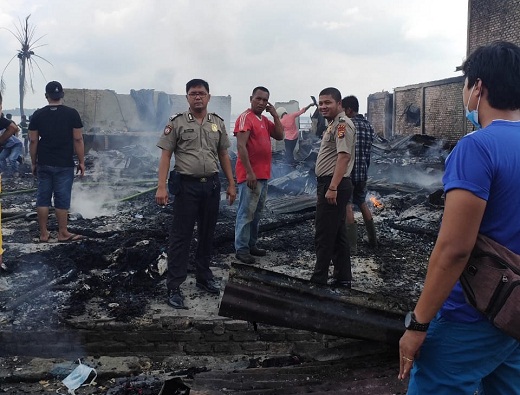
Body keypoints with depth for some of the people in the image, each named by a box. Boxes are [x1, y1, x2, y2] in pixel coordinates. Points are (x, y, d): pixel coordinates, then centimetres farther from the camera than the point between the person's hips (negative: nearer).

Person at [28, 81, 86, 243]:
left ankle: (44, 234, 15)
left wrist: (33, 163, 12)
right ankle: (63, 234, 10)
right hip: (64, 165, -2)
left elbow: (33, 141, 3)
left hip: (44, 164, 3)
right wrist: (81, 161, 1)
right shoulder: (72, 113, -4)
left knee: (43, 198, 9)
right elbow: (78, 139, -6)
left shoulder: (38, 114, 2)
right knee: (62, 199, 3)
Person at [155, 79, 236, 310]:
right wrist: (161, 187, -14)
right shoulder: (177, 123, -4)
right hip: (186, 185, -4)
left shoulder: (218, 123, 8)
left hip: (211, 185, 4)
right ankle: (174, 286, 4)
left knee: (207, 234, 13)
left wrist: (231, 184, 10)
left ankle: (204, 277, 29)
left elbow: (223, 155, 13)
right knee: (180, 236, -2)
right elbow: (165, 156, -6)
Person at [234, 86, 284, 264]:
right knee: (246, 212, -6)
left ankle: (251, 245, 23)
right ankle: (241, 249, -1)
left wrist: (275, 115, 3)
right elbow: (241, 146, -18)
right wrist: (249, 172, -22)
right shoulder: (245, 117, -10)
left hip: (263, 174, 9)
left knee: (257, 213, 14)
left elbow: (280, 136, 12)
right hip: (250, 174, -9)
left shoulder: (265, 120, 16)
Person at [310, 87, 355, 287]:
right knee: (337, 233, 13)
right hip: (330, 184, 11)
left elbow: (344, 156, -24)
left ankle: (319, 279, 2)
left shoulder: (342, 124, -14)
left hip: (333, 184, -11)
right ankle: (343, 278, 21)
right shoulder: (333, 124, 20)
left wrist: (332, 187, -29)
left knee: (324, 235, -6)